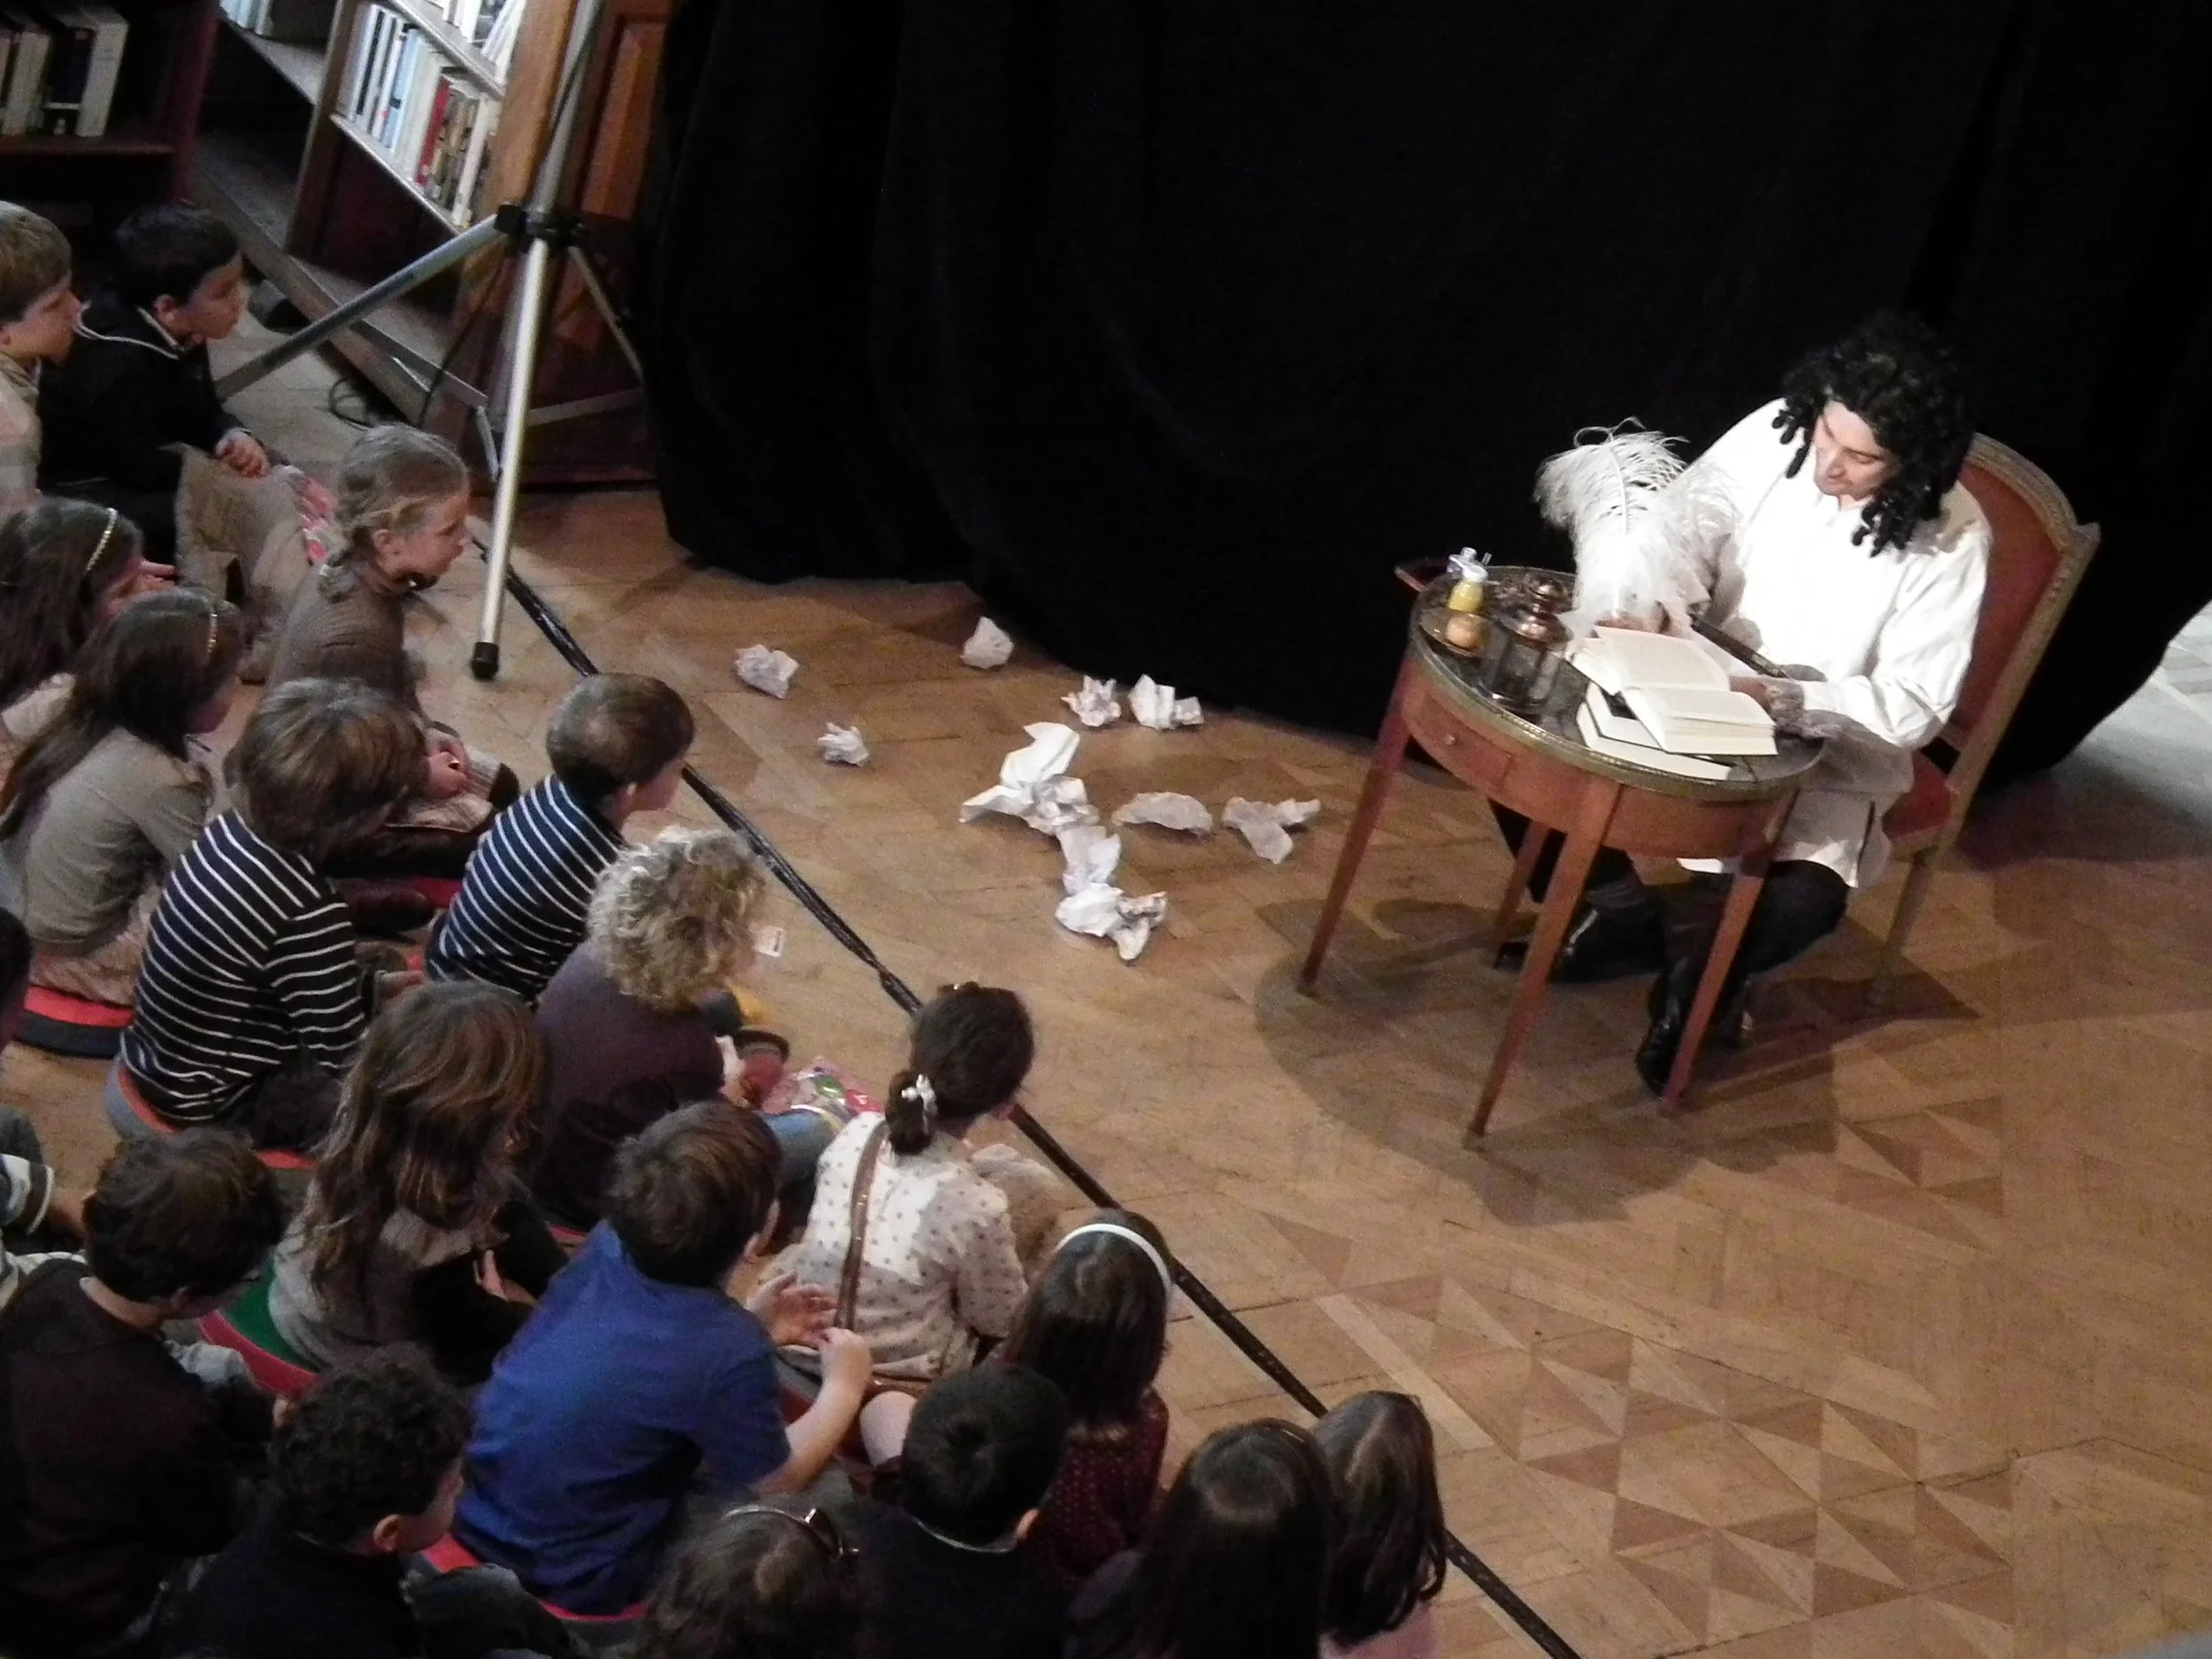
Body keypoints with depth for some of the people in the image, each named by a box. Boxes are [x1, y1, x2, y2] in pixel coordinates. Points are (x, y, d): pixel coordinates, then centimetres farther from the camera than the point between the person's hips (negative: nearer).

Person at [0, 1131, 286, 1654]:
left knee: (220, 1365, 14)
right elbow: (217, 1529, -18)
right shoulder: (170, 1423, -41)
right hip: (79, 1615, -6)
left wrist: (265, 1411, 1)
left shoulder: (47, 1284, -21)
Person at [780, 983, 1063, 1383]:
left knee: (1000, 1164, 14)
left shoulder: (855, 1134, -18)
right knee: (1033, 1185, 7)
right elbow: (997, 1319, -12)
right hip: (900, 1372, -4)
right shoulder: (975, 1206, -31)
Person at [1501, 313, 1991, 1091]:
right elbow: (1689, 517, -10)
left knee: (1802, 900, -32)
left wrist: (1787, 700, -35)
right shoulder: (1778, 431, -12)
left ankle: (1705, 971, 7)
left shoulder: (1951, 540, -19)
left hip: (1826, 745, -4)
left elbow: (1911, 707, -19)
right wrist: (1657, 595, -33)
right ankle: (1616, 905, 12)